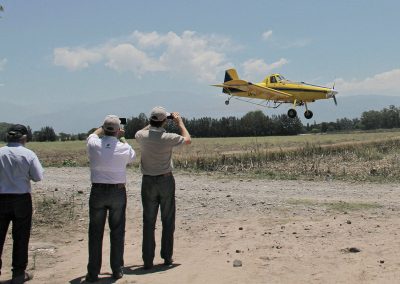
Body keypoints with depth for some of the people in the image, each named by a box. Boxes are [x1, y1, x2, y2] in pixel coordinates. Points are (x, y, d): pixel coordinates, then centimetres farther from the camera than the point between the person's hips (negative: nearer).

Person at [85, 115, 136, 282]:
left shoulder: (94, 145, -10)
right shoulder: (124, 148, -10)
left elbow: (94, 134, 16)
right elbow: (132, 157, 15)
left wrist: (104, 128, 29)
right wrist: (122, 137, 21)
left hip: (97, 192, 0)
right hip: (118, 192, 0)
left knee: (95, 233, 7)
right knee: (117, 232, 10)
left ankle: (93, 272, 12)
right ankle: (117, 270, 17)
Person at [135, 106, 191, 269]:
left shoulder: (142, 136, -9)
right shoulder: (168, 138, -15)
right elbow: (188, 140, 4)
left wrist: (152, 124, 20)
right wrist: (180, 122, 12)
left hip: (148, 182, 2)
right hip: (166, 180, -2)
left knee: (148, 222, 6)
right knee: (168, 221, 11)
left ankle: (148, 260, 7)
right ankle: (167, 257, 17)